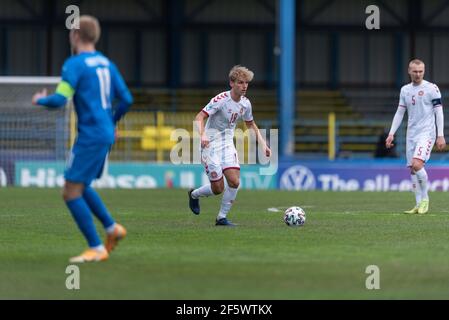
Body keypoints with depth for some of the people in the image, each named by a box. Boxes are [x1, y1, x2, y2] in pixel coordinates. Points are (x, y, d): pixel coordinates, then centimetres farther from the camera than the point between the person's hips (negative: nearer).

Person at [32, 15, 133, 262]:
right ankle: (112, 228, 17)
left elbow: (59, 100, -18)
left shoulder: (74, 64, -11)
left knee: (71, 193, -6)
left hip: (90, 136, -9)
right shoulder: (106, 63, 13)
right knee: (80, 187, 22)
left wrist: (40, 100, 3)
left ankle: (97, 249, -8)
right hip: (106, 135, 9)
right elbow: (126, 99, 13)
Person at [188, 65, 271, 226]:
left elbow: (251, 124, 19)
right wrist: (202, 135, -43)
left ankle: (222, 217, 4)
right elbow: (199, 117, -25)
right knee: (218, 188, -4)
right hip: (211, 145, -6)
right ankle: (194, 194, 28)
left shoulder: (245, 103, 1)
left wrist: (263, 144, 10)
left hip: (227, 145, 6)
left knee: (234, 181, -12)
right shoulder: (221, 100, -20)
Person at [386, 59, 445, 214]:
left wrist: (440, 135, -11)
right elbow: (400, 113, 16)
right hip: (411, 134, 6)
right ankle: (419, 204, 8)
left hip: (426, 133, -6)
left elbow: (439, 112, -5)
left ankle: (425, 198, -4)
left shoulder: (432, 88, -4)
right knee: (412, 169, 2)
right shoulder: (405, 90, 11)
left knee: (417, 164, -22)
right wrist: (391, 133, 10)